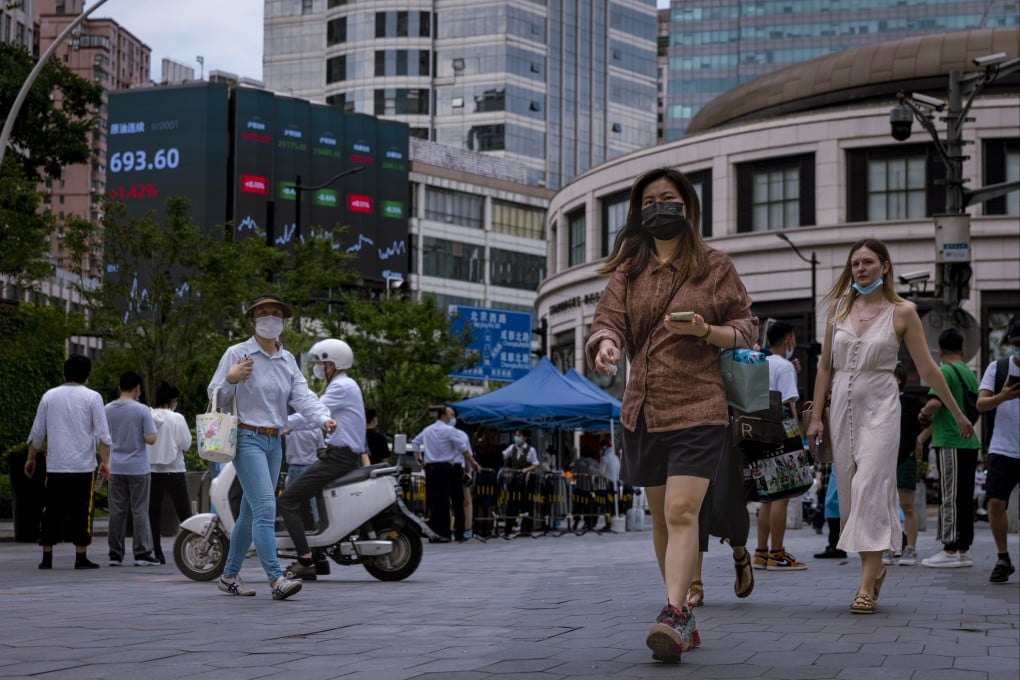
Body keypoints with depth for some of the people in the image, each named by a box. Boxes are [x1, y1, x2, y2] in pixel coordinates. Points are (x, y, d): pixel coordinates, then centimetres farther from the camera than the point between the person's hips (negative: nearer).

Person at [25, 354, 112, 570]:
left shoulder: (49, 396, 7)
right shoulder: (92, 397, -1)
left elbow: (37, 432, 11)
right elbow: (102, 434, -6)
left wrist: (31, 458, 20)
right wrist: (105, 462, -3)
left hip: (55, 466, 3)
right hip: (83, 465, -3)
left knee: (51, 511, 7)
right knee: (82, 511, 2)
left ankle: (46, 558, 7)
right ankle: (81, 558, 1)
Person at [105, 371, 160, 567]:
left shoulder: (108, 410, 2)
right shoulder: (142, 411, -10)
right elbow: (151, 439, -13)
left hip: (115, 468, 4)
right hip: (138, 468, -4)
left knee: (117, 511, 7)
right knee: (139, 511, 1)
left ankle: (115, 554, 9)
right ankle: (142, 553, 0)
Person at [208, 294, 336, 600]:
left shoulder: (287, 359, 13)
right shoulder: (236, 353, -3)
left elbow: (302, 396, 0)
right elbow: (215, 397, -2)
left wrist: (324, 418, -18)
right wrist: (231, 379, -23)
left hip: (274, 442, 7)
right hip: (247, 439, -7)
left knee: (251, 513, 12)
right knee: (265, 508, -18)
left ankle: (229, 575, 23)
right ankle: (276, 579, -24)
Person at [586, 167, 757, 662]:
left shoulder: (715, 267, 5)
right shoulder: (628, 270, 12)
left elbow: (746, 329, 6)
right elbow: (609, 318, 1)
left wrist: (705, 331, -14)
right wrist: (605, 344, -23)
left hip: (697, 409, -4)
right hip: (642, 411, 4)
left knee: (682, 512, -17)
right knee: (661, 517, 10)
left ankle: (673, 614, -23)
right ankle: (684, 618, 20)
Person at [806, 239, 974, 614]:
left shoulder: (902, 312, -1)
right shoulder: (838, 308, 8)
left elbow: (927, 369, 4)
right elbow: (825, 366, 12)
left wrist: (957, 413, 7)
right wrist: (816, 416, 9)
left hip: (880, 407, -4)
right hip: (843, 406, 4)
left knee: (870, 488, -14)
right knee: (850, 491, 5)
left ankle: (867, 585, -17)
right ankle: (874, 567, 21)